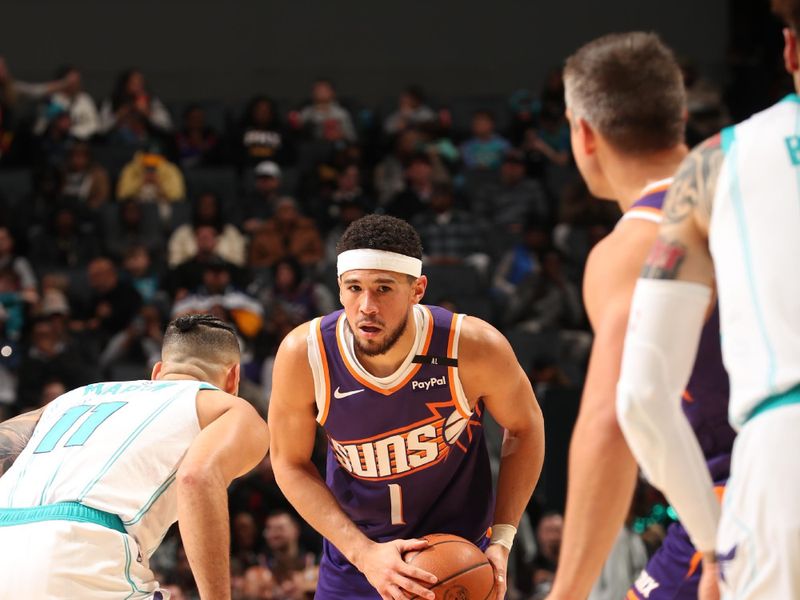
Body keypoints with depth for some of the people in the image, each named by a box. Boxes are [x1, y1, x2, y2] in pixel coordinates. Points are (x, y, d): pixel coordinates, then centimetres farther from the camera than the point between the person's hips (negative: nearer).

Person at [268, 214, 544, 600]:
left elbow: (525, 429, -3)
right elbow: (291, 464, -7)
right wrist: (364, 552, -17)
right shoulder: (302, 355, -21)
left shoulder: (474, 347, -23)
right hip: (353, 559, 1)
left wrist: (501, 540, -11)